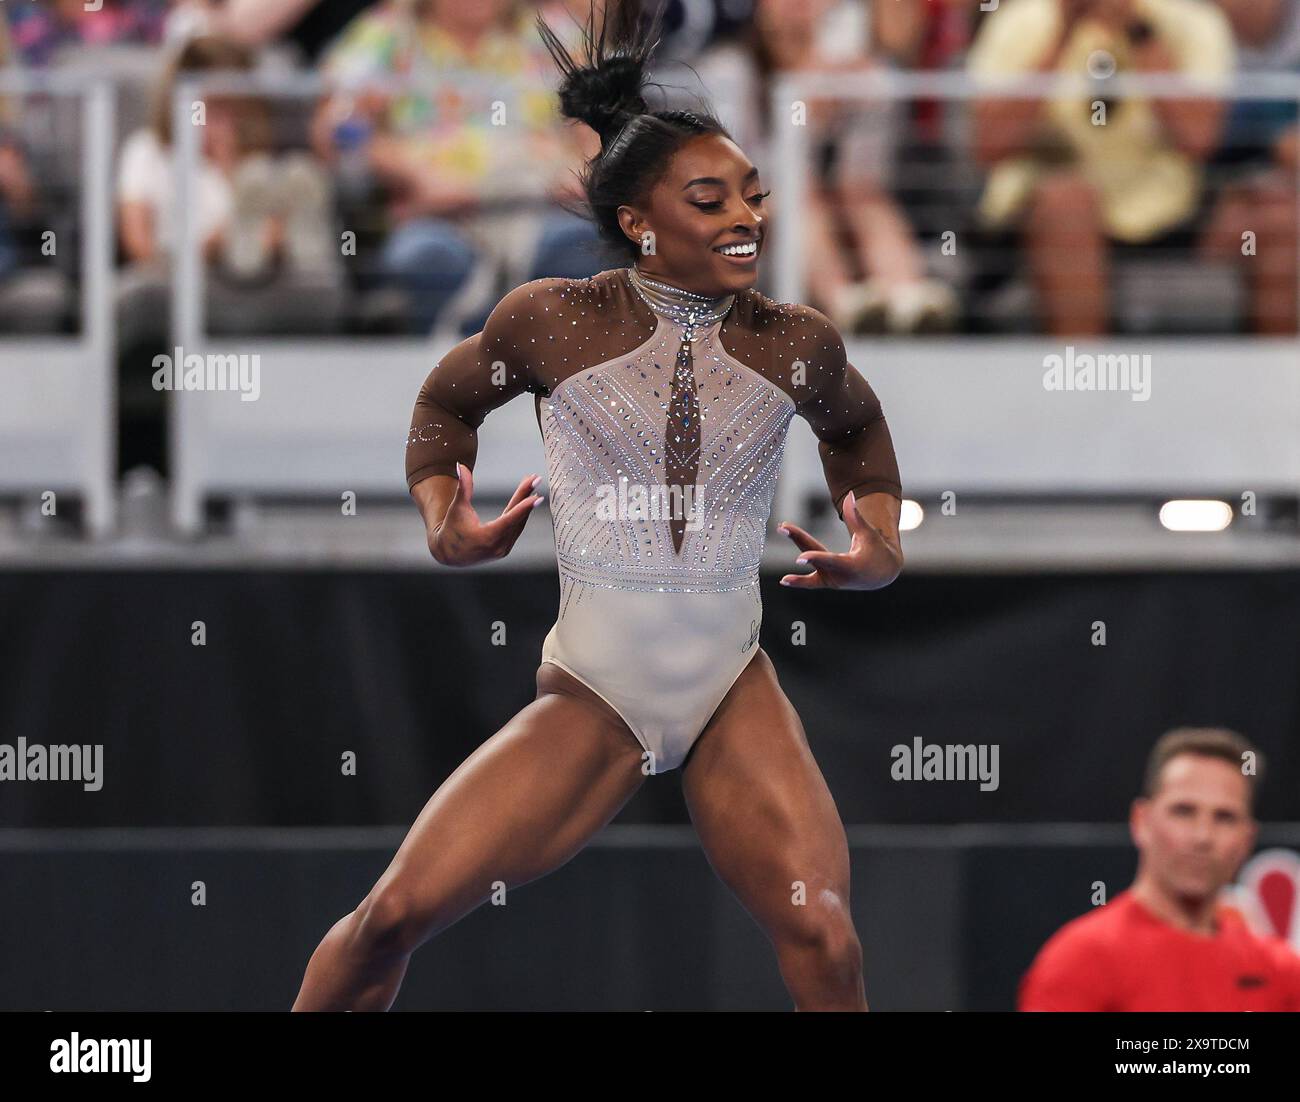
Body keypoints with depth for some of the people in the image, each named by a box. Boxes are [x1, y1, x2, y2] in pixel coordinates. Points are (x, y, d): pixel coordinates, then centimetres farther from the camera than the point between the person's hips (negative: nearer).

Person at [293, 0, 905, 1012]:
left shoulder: (796, 345, -2)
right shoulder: (554, 321, -7)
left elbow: (856, 425, 22)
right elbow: (448, 400, 14)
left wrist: (881, 542, 7)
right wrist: (445, 528, -2)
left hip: (735, 697, 1)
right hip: (592, 698, -1)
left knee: (823, 938, -17)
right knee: (396, 915, -7)